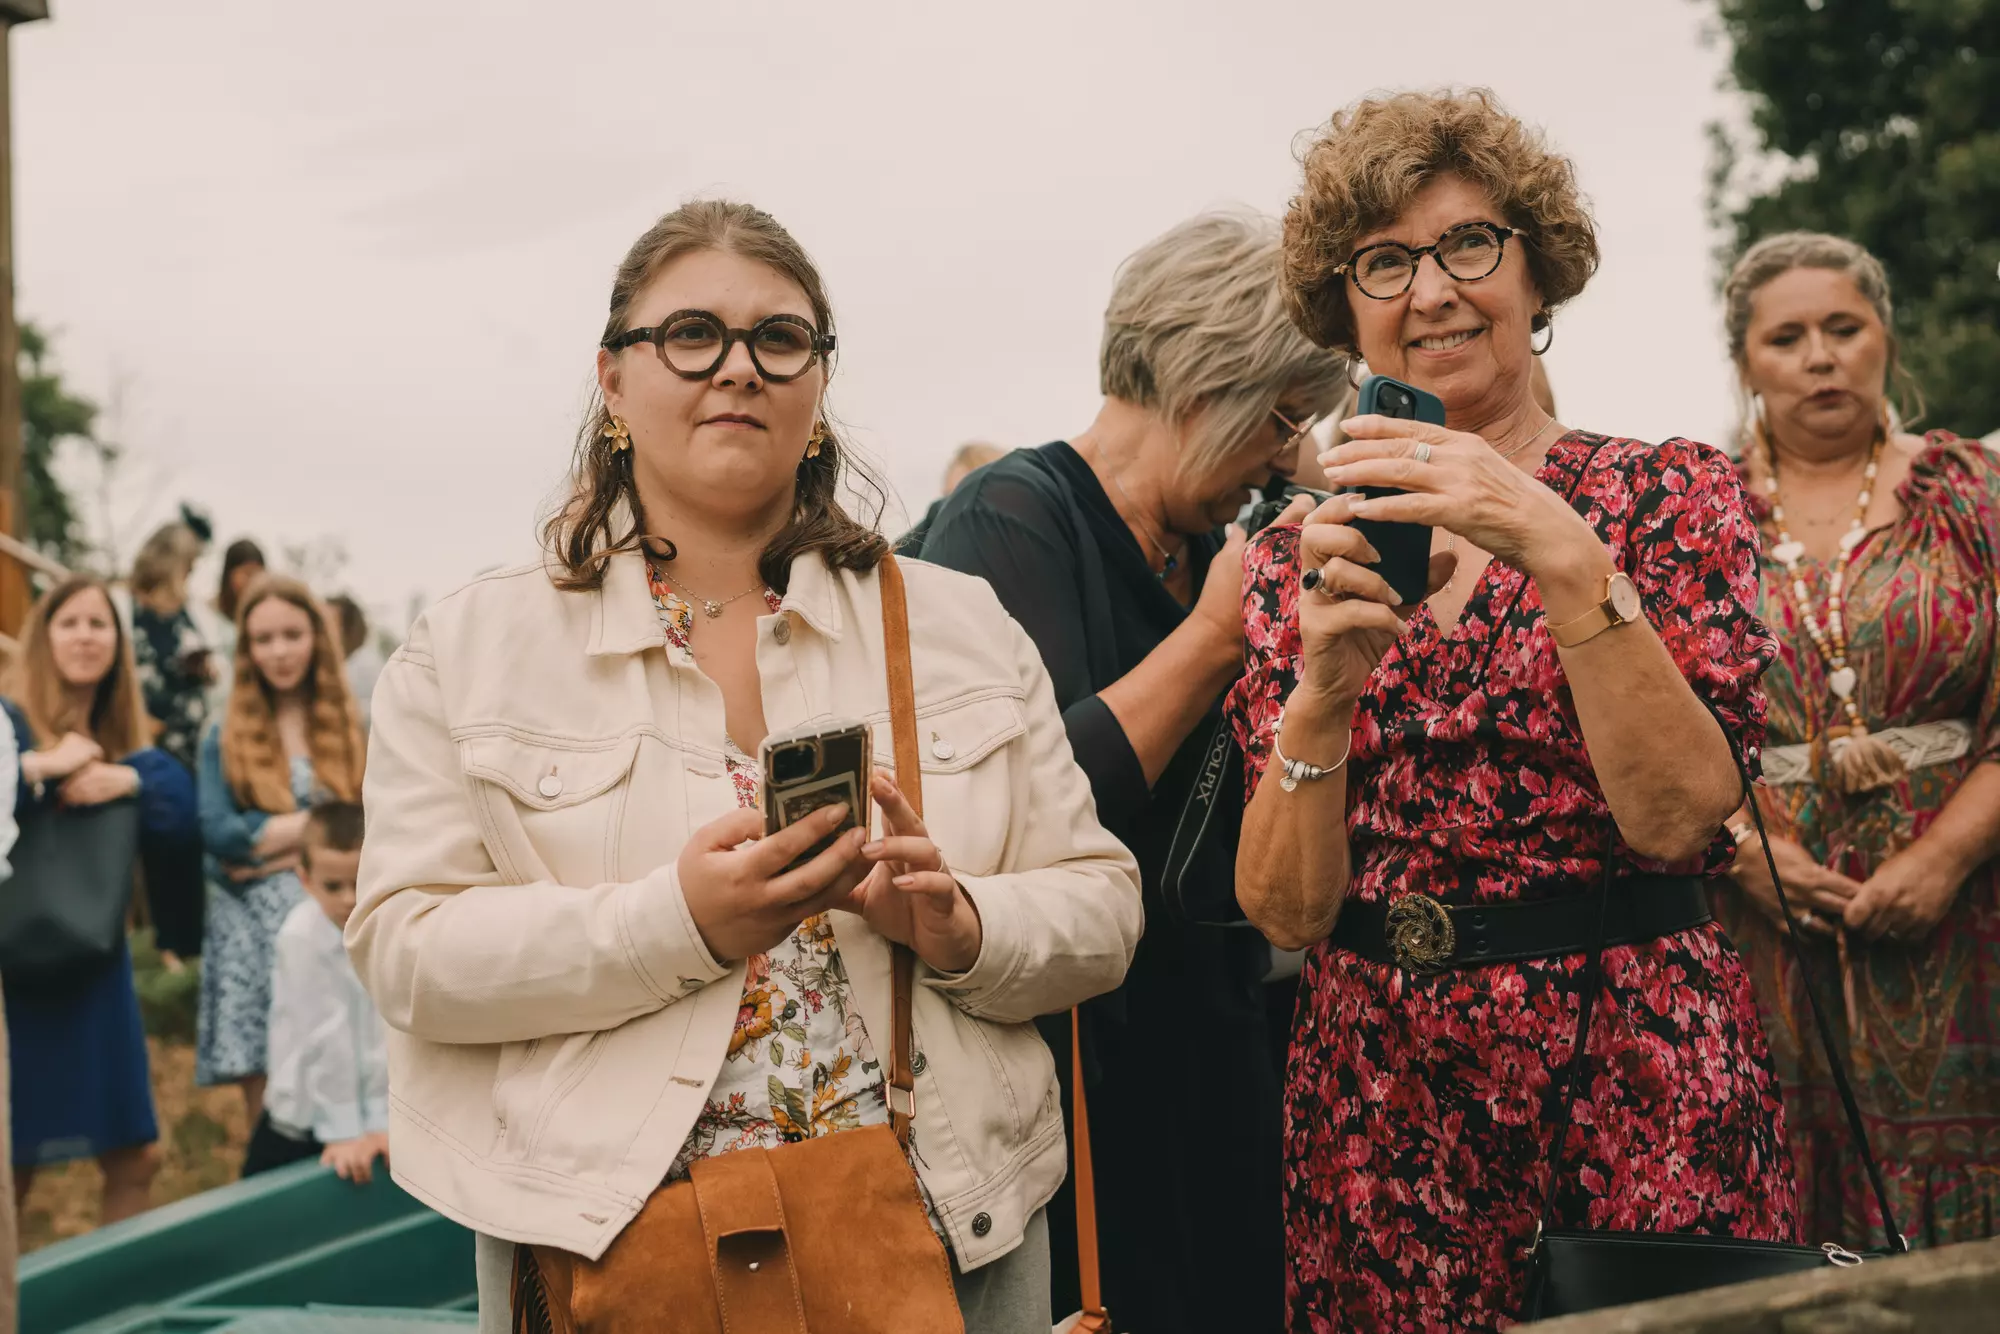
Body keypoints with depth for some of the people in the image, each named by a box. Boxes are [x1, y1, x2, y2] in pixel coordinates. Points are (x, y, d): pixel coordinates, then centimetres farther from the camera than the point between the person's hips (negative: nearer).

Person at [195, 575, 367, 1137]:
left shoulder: (353, 729, 10)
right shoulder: (224, 737, 8)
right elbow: (218, 835, -4)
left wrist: (276, 845, -8)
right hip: (256, 936, 0)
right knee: (268, 1109, -2)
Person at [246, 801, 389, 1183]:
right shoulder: (301, 938, -18)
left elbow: (386, 1032, -8)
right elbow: (326, 1037, -19)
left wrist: (379, 1122, -11)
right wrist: (344, 1132, -17)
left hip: (372, 1111, 3)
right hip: (301, 1124, -3)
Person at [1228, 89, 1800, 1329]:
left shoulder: (1670, 493, 0)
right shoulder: (1304, 555, 5)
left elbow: (1679, 815, -14)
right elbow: (1286, 908, -2)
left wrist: (1564, 555, -24)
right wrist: (1320, 691, -18)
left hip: (1638, 1073, -2)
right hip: (1378, 1091, 2)